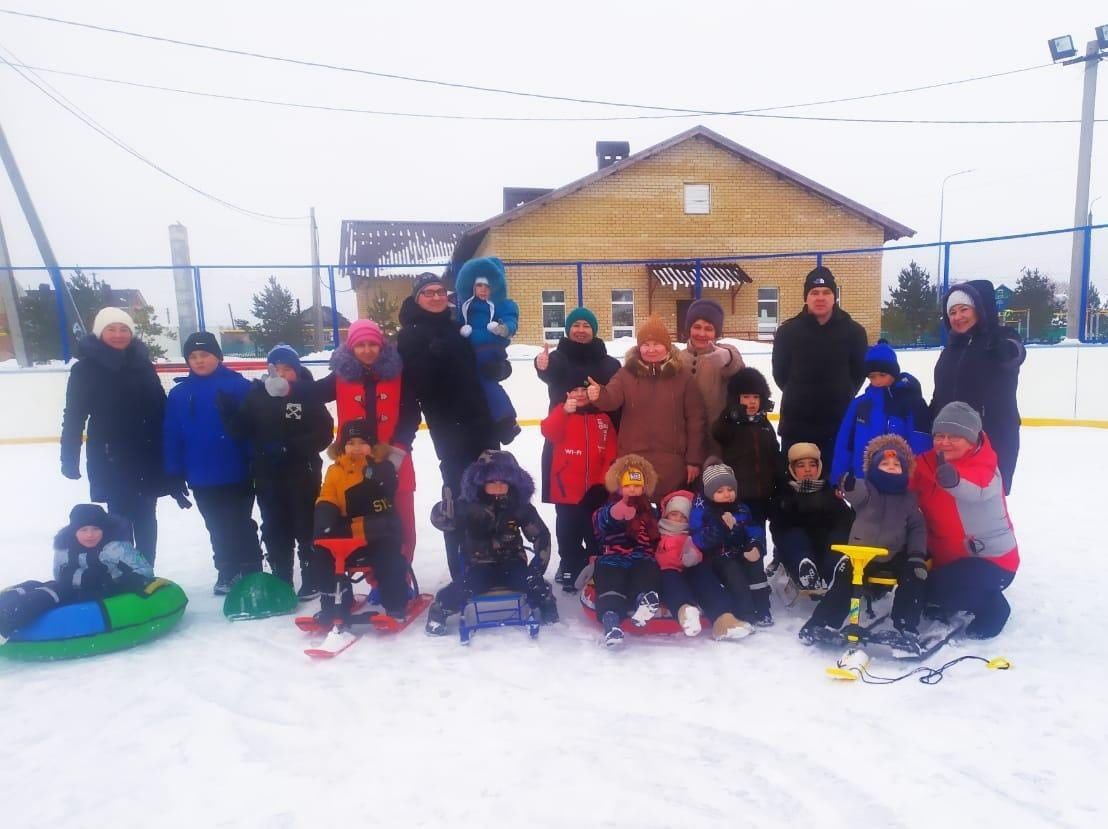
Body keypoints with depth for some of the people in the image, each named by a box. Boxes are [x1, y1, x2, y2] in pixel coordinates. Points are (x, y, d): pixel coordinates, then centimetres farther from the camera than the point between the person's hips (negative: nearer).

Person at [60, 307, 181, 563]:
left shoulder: (143, 365, 4)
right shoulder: (85, 369, -4)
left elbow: (161, 409, 5)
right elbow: (74, 416, -4)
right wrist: (69, 458, -8)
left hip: (148, 455, 3)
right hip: (109, 458, -3)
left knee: (146, 517, 11)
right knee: (120, 518, 0)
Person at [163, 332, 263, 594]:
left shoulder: (239, 386, -8)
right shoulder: (179, 393, 2)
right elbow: (172, 437, 3)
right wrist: (175, 474, 0)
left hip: (237, 474, -4)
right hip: (201, 478, 4)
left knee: (240, 525, 7)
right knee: (218, 529, 16)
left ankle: (251, 573, 18)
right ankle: (227, 572, 31)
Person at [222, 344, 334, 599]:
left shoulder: (307, 395, -7)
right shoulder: (255, 395, 4)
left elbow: (324, 433, -12)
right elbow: (242, 432, 1)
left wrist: (292, 447, -21)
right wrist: (229, 413, -17)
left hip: (303, 474, -3)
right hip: (267, 475, 4)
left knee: (307, 527, 8)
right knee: (274, 530, 13)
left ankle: (312, 579, 21)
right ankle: (280, 579, 27)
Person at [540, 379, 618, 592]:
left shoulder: (603, 418, 5)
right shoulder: (561, 413, 0)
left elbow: (611, 451, 4)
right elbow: (549, 432, -22)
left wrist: (604, 480, -4)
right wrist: (564, 411, -36)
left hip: (595, 490, 2)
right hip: (567, 489, -1)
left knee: (596, 534, 14)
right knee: (569, 534, 9)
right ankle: (569, 569, 24)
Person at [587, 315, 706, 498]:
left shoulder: (683, 377, 1)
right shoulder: (626, 374, 3)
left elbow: (695, 420, 3)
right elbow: (611, 399, -14)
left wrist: (694, 460, 1)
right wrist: (599, 395, -38)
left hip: (671, 461, 0)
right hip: (632, 459, 1)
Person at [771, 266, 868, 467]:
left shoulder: (853, 331, -2)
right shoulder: (788, 331, -3)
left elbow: (859, 371, 9)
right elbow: (780, 372, 6)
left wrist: (840, 395, 6)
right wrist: (799, 395, 8)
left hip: (839, 422, 0)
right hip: (796, 422, 0)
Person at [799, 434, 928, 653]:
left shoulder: (909, 499, 11)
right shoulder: (867, 489, 1)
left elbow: (917, 528, 8)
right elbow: (856, 493, -24)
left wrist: (917, 555, -10)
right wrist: (848, 486, -51)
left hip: (895, 557, 2)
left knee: (914, 576, -21)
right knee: (843, 579, -21)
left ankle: (907, 630, -12)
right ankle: (822, 623, -7)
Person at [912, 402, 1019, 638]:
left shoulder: (985, 468, -23)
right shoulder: (929, 463, -2)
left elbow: (976, 490, -46)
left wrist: (954, 480, -71)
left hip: (993, 558, -7)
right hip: (949, 556, 7)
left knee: (936, 590, -21)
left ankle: (991, 606, 7)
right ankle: (945, 602, 30)